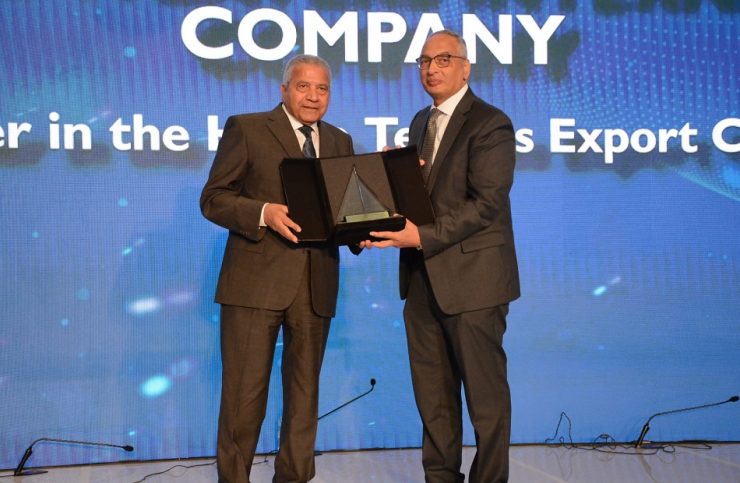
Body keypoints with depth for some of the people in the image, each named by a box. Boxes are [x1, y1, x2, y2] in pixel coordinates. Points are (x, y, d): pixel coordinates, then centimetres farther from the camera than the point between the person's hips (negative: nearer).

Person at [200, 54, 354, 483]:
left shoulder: (340, 142, 15)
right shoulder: (246, 128, 1)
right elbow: (213, 199, -3)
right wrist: (264, 213, -20)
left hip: (317, 284, 5)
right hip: (257, 279, -4)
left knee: (305, 391, 11)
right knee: (244, 393, 0)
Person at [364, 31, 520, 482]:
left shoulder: (490, 124, -9)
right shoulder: (420, 122, 16)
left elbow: (487, 202, -18)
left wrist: (423, 236, -24)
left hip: (472, 276, -7)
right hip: (423, 277, 8)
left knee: (485, 392, 4)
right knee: (432, 392, 14)